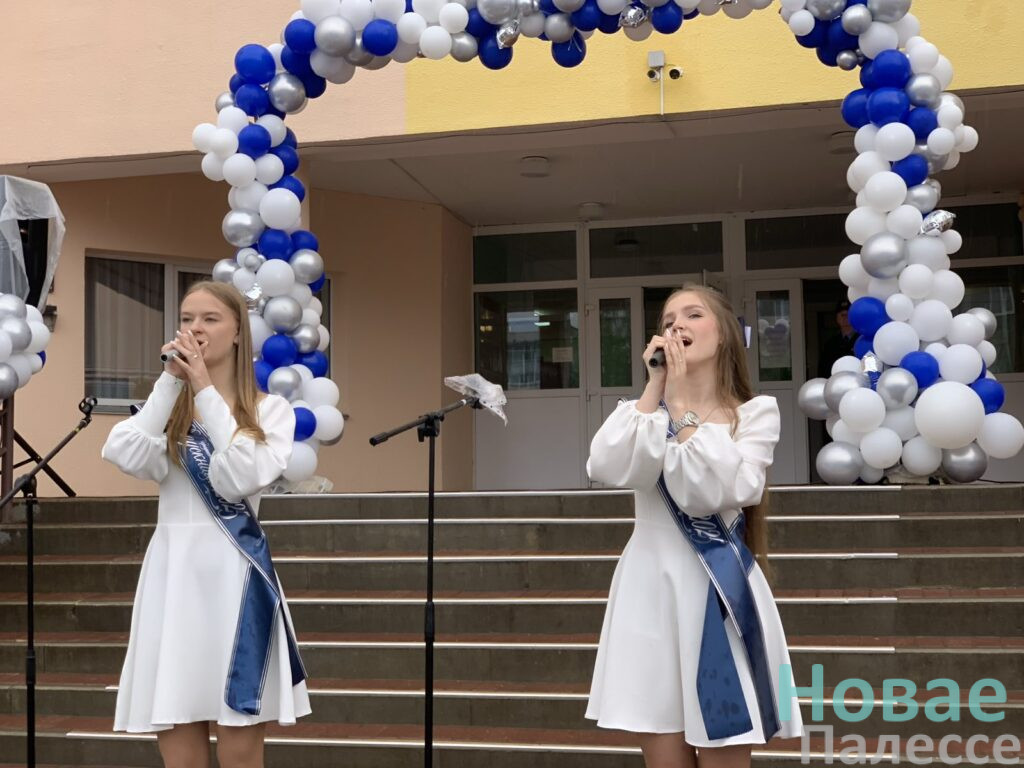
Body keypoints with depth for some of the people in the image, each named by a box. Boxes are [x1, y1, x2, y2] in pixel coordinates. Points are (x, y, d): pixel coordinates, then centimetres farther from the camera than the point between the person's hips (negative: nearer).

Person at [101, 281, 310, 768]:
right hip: (173, 573, 3)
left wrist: (206, 391, -10)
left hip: (234, 574, -2)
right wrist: (170, 382, -6)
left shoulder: (270, 410, 5)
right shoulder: (166, 407, 13)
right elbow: (126, 457, -9)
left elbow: (242, 479, -14)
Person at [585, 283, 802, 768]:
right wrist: (655, 386, -7)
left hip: (717, 592, -3)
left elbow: (716, 492, -15)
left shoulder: (756, 412, 2)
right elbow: (608, 470, -11)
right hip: (652, 591, 3)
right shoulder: (641, 411, 11)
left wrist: (681, 402, -9)